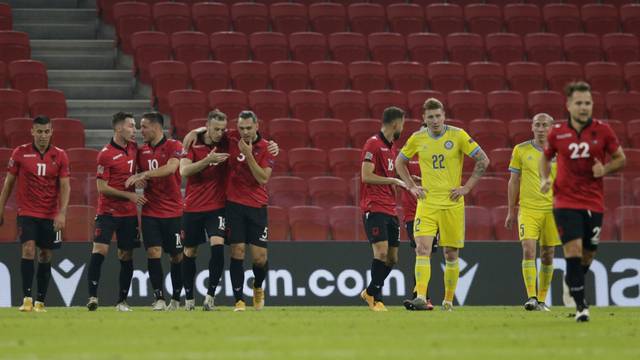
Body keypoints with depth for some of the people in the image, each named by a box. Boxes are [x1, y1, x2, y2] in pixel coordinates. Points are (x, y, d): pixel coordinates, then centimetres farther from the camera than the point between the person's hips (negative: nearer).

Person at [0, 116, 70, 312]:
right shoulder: (20, 153, -1)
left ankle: (40, 301, 11)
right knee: (28, 250, -17)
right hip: (27, 213, -2)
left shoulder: (60, 156, 1)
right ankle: (27, 298, -16)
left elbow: (65, 187, -2)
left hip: (51, 215, 2)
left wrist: (62, 213, -13)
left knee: (45, 256, 5)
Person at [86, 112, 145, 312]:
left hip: (129, 213, 5)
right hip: (107, 211, -5)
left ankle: (122, 301, 13)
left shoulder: (133, 148, 7)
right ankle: (92, 296, -14)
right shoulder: (106, 154, -11)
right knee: (100, 250, -16)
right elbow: (102, 187, -12)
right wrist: (129, 195, -14)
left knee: (126, 256, 6)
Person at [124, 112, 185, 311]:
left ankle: (176, 298, 18)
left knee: (176, 256, 4)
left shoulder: (173, 146, -6)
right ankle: (159, 299, -7)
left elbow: (171, 168, -24)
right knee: (153, 252, -9)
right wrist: (139, 181, -3)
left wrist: (143, 175, -28)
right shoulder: (142, 150, 10)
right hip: (150, 211, 3)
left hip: (173, 210, -3)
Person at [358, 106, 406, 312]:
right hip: (374, 208, -9)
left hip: (389, 209, 9)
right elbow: (366, 176, -17)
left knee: (392, 258, 9)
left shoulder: (391, 146, 18)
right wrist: (394, 181, -13)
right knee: (381, 251, -16)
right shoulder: (373, 144, -10)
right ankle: (376, 298, -7)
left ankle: (370, 293, 24)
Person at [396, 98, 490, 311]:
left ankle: (448, 300, 16)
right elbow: (399, 162, 20)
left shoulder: (458, 136, -4)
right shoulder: (417, 139, 3)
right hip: (427, 203, 1)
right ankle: (421, 297, -21)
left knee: (451, 253, 5)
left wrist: (467, 187, -5)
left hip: (452, 203, -1)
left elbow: (483, 160, -1)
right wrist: (411, 186, 8)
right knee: (422, 249, -14)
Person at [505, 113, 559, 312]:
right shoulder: (521, 150, 3)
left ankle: (542, 300, 14)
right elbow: (514, 181, 8)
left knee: (547, 256, 5)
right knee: (528, 250, -16)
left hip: (551, 209, 1)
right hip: (527, 209, -1)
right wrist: (511, 211, 7)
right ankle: (531, 297, -17)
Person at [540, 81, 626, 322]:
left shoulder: (603, 131, -2)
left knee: (588, 256, 8)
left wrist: (605, 169, -13)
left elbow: (620, 159, 7)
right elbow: (545, 157, 16)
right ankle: (580, 305, -12)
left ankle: (571, 284, 40)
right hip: (565, 201, -1)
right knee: (573, 250, -16)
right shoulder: (557, 133, -1)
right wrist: (545, 179, -2)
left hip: (594, 203, 2)